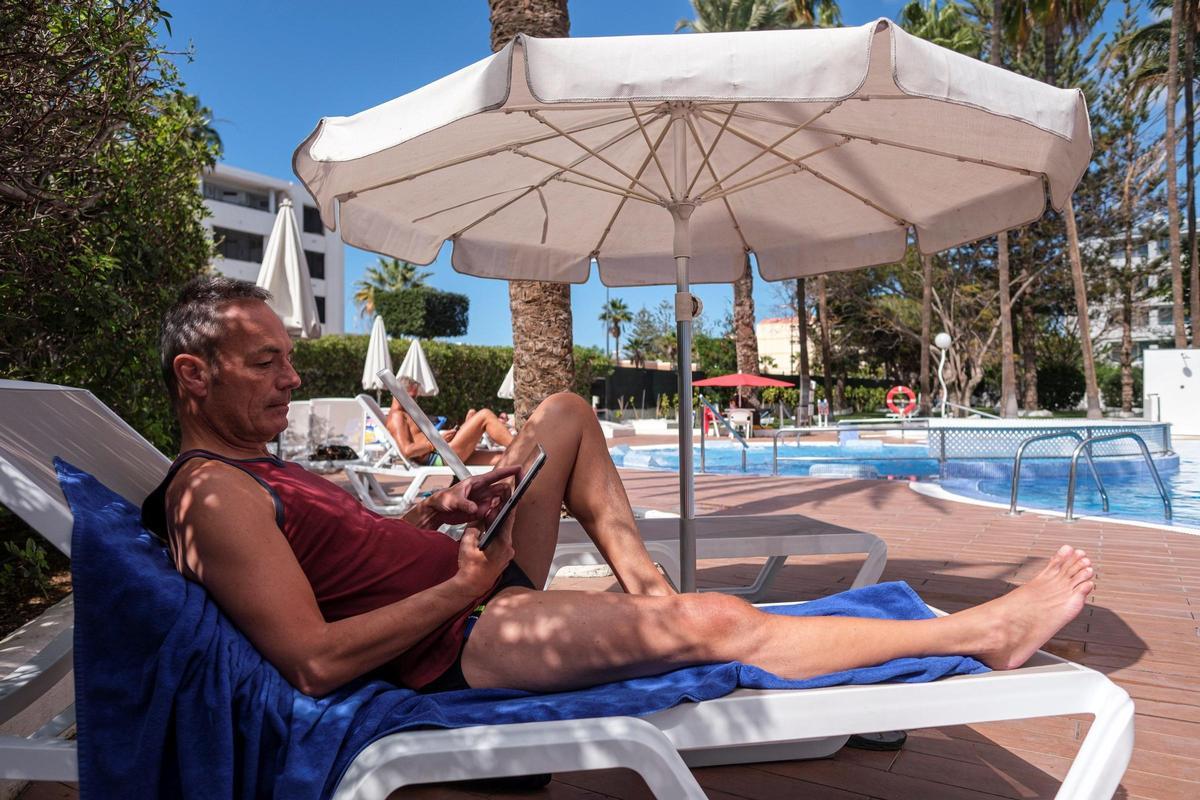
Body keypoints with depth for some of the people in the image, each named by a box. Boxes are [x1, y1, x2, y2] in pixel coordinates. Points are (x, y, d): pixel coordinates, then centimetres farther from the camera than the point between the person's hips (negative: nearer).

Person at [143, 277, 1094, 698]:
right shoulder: (218, 496, -16)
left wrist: (429, 515, 3)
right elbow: (314, 661, -23)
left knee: (566, 413, 14)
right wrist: (460, 586, -19)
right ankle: (978, 633, -5)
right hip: (459, 645, -10)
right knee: (714, 623, -21)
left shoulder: (251, 468, 15)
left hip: (470, 593, 10)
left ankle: (648, 588, 7)